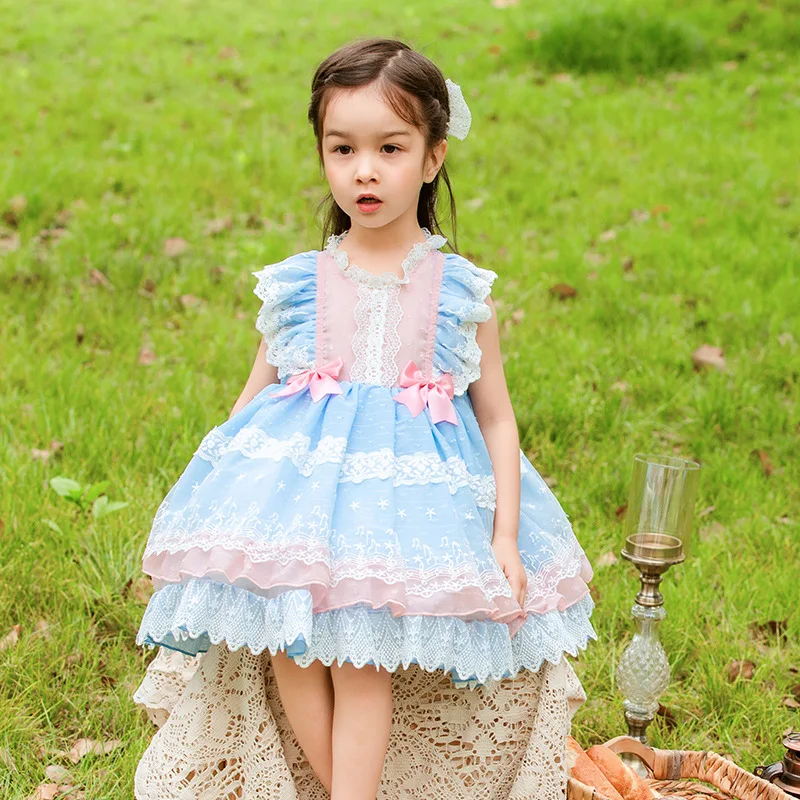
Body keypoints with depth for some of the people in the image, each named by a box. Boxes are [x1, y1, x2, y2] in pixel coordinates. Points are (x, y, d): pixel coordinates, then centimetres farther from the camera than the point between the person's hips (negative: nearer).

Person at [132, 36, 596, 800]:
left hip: (413, 486, -2)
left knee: (362, 656, -13)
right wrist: (218, 503, 7)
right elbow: (252, 399, 14)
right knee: (291, 654, -8)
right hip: (296, 476, 2)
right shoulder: (294, 286, 6)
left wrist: (507, 540, 0)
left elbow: (497, 420, 7)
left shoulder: (461, 292, 3)